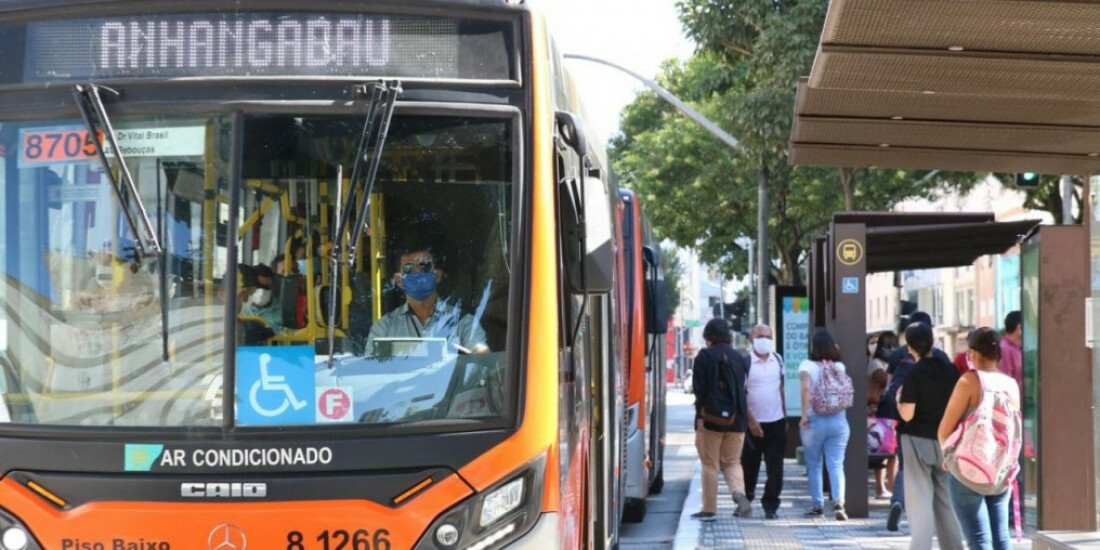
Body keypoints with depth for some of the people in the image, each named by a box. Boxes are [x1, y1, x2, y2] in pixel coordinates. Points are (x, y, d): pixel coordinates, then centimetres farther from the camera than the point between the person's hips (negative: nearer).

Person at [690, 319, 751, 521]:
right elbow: (743, 388, 11)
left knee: (710, 464, 4)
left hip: (711, 419, -4)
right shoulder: (738, 358, 8)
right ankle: (739, 492, -13)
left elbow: (700, 388, -13)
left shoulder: (705, 357, -6)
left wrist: (700, 414, -12)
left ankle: (709, 509, 6)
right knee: (732, 461, 14)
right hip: (736, 420, 4)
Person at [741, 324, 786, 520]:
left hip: (777, 422, 3)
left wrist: (785, 417, 15)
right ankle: (745, 500, 24)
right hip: (754, 423, -3)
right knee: (750, 465, 7)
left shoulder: (778, 360, 7)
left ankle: (771, 505, 4)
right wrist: (750, 421, -14)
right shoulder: (746, 363, -8)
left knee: (775, 467, -1)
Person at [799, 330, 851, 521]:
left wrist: (804, 414, -18)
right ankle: (839, 501, -19)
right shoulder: (840, 366, 4)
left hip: (814, 419, -2)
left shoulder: (808, 365, -5)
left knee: (814, 465, 11)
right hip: (838, 419, 2)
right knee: (836, 464, 0)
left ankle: (818, 505, 14)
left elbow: (806, 387, -20)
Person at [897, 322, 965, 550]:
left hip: (918, 440, -5)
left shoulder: (914, 374, -14)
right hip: (945, 440, 5)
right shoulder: (949, 369, 0)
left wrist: (899, 398, 1)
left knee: (920, 501, -2)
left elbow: (907, 414, -17)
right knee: (946, 498, 16)